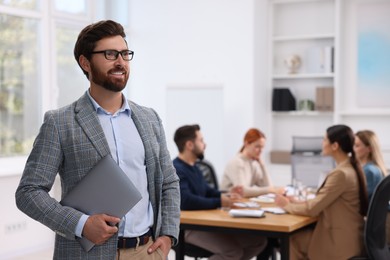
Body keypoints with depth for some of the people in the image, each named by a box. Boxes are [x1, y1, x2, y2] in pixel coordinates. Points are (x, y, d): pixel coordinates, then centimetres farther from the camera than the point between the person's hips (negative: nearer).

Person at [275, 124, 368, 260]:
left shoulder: (341, 173, -23)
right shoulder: (350, 168, 7)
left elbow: (313, 209, -19)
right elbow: (322, 202, 16)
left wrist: (287, 205, -2)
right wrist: (297, 202, 8)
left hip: (340, 241, -8)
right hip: (345, 235, 8)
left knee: (291, 241, 4)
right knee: (296, 236, 13)